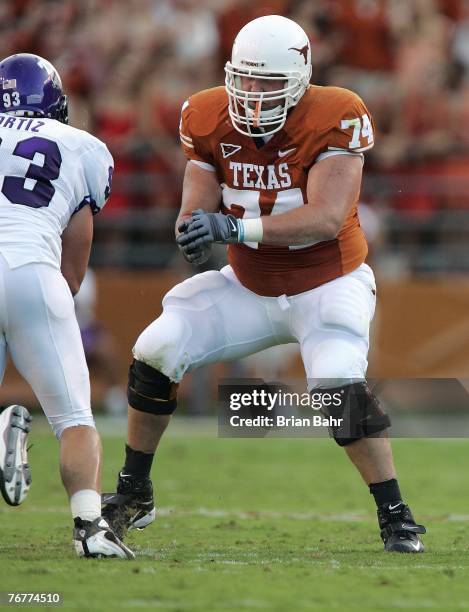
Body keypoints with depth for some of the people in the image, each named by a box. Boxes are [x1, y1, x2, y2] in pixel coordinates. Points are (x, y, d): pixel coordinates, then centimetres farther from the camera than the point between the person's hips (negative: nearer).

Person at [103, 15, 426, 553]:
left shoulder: (332, 120, -23)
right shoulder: (210, 121, -9)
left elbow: (328, 219, -32)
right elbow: (196, 212, -8)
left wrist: (235, 227, -40)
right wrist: (193, 232, -34)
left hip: (328, 284, -5)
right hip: (251, 287, 5)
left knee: (339, 385, -28)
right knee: (155, 351, -4)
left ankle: (395, 516, -13)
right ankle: (133, 495, 12)